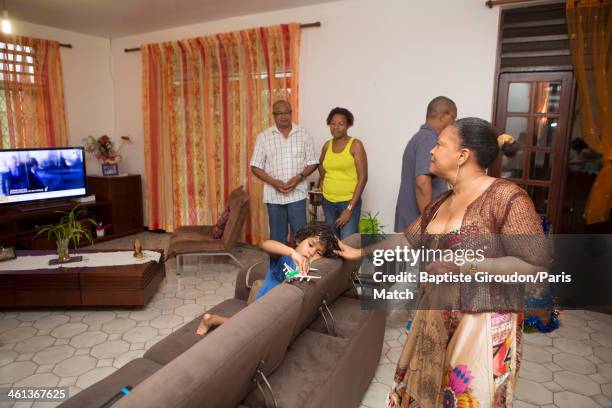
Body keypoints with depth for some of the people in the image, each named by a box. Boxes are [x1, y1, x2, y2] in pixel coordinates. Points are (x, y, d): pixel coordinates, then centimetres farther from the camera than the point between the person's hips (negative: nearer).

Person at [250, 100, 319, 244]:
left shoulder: (304, 135, 2)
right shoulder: (264, 137, 0)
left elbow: (312, 163, 4)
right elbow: (255, 167, 0)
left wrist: (299, 177, -13)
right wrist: (273, 182, -15)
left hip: (297, 193, 0)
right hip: (274, 195, 0)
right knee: (277, 235, 10)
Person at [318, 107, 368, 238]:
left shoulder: (355, 145, -9)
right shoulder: (327, 145, 6)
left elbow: (363, 178, -13)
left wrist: (349, 209, -17)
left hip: (349, 202, -5)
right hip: (328, 202, 5)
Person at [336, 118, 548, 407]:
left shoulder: (505, 196, -16)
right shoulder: (441, 203, 8)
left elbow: (536, 265, -18)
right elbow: (406, 241, 15)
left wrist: (466, 265, -25)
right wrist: (359, 253, 19)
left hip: (483, 324, -7)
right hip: (434, 317, 7)